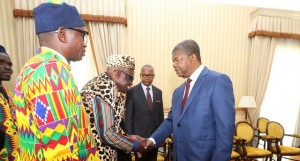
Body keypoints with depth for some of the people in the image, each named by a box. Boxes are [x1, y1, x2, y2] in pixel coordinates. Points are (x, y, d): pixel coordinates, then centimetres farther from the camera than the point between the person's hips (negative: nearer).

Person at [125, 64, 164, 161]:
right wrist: (129, 135, -9)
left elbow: (160, 114, 9)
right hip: (139, 135, -4)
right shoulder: (132, 91, -9)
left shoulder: (158, 92, 5)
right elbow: (128, 115, -8)